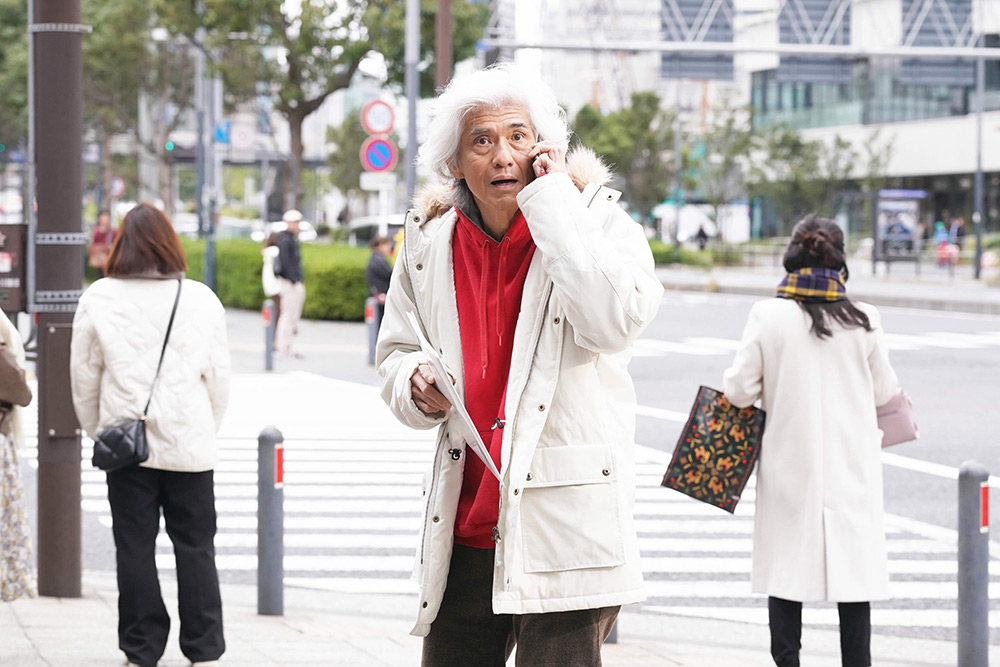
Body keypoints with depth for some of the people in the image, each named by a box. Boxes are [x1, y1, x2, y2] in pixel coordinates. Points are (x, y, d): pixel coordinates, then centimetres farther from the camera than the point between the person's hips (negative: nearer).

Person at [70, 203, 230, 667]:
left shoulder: (98, 299, -2)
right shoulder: (202, 300, -1)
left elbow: (84, 378, 3)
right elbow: (218, 379, 4)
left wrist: (101, 434, 15)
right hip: (189, 445, 0)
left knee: (135, 546, 6)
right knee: (195, 546, 7)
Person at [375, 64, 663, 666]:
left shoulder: (596, 221, -4)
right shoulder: (430, 243, 8)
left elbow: (615, 319, -24)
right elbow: (397, 351, 21)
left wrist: (551, 200, -18)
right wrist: (415, 385, -4)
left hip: (563, 531, -4)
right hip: (463, 532, 5)